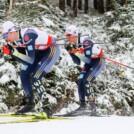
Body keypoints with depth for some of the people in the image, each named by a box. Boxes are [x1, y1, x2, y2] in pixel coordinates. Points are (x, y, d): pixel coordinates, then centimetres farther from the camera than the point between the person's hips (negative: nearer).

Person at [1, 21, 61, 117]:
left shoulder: (27, 36, -31)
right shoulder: (14, 42, -5)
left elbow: (31, 60, -32)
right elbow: (26, 61, -4)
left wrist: (14, 52, -33)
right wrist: (10, 52, -14)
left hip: (52, 50, -9)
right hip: (40, 52, 9)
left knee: (34, 79, -18)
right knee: (24, 74, 3)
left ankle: (47, 106, -13)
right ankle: (30, 104, 12)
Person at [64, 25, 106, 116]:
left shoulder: (85, 41, -27)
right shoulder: (73, 45, -5)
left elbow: (88, 57, -34)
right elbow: (78, 62, -1)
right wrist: (71, 52, -14)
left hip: (99, 61, -8)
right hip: (89, 63, 8)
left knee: (86, 81, -20)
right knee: (80, 82, -4)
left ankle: (92, 106, -15)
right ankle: (83, 105, 6)